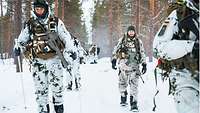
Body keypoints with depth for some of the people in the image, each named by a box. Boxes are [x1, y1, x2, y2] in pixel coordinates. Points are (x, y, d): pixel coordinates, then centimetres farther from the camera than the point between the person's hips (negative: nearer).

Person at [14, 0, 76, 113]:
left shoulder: (56, 22, 3)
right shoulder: (30, 24, 8)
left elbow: (66, 37, 5)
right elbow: (22, 40, 14)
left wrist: (71, 50, -4)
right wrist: (18, 47, -6)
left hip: (54, 58, -1)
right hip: (38, 61, 2)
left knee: (57, 85, 0)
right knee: (40, 87, 2)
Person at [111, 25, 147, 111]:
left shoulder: (138, 41, 10)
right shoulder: (122, 40, 7)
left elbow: (142, 53, 14)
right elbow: (115, 50, 11)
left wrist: (144, 64, 9)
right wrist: (114, 61, 4)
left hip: (134, 66, 0)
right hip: (124, 65, 0)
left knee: (134, 84, -10)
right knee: (123, 83, 8)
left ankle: (134, 104, -10)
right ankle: (123, 98, 31)